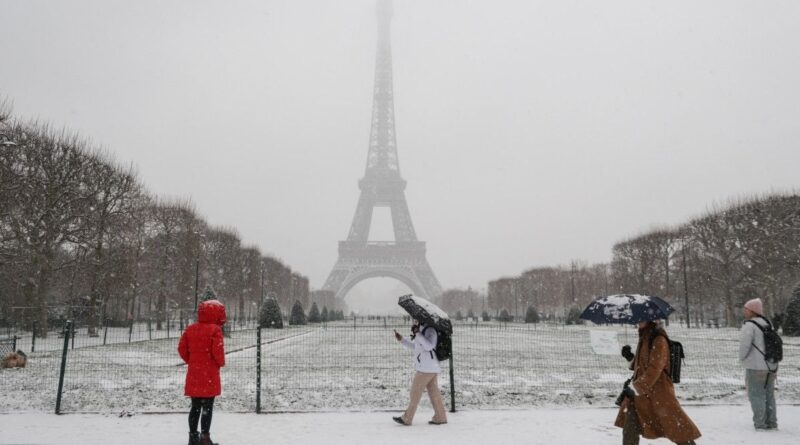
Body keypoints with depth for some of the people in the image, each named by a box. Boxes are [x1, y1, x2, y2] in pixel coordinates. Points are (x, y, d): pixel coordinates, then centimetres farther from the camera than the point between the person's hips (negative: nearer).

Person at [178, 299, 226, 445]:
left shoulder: (190, 328, 7)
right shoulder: (215, 329, -13)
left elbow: (181, 348, 8)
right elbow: (217, 350, -19)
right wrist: (221, 363, 0)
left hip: (194, 373, 6)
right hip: (209, 374, -6)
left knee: (195, 407, 15)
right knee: (207, 408, 0)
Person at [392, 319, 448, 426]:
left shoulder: (430, 330, -14)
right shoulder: (423, 330, 16)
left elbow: (429, 346, -29)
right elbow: (414, 347, 24)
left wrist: (417, 334, -30)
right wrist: (401, 339, 16)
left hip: (426, 368, -10)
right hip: (429, 368, 10)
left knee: (415, 392, -3)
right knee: (434, 393, 10)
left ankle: (406, 418, 3)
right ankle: (440, 417, 13)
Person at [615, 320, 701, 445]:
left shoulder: (659, 340, -16)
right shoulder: (644, 338, 10)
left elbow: (654, 369, -22)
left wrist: (636, 387, -23)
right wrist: (630, 357, 4)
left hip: (658, 393, -8)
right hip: (641, 393, 8)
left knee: (678, 430, 3)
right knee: (629, 430, 6)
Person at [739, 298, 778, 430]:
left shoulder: (749, 325, -16)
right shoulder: (767, 324, 9)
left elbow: (744, 344, -20)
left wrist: (742, 358, -3)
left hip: (755, 367, -8)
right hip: (771, 366, 8)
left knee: (756, 395, 1)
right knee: (769, 394, 16)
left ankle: (760, 423, 2)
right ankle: (771, 422, 22)